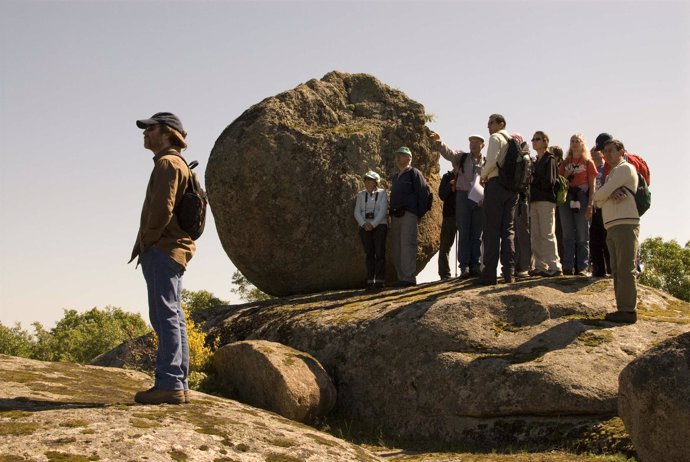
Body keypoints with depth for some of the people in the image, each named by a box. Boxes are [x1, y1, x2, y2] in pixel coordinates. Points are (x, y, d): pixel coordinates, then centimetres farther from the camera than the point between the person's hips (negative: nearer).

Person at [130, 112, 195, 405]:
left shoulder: (167, 163, -8)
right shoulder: (179, 165, 24)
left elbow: (162, 209, -19)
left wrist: (146, 241, -9)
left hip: (162, 250, -10)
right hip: (173, 251, 10)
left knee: (165, 317, -12)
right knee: (172, 318, 9)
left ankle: (169, 384, -14)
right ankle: (179, 386, 11)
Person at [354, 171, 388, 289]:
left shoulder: (382, 193, 4)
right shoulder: (361, 195, 13)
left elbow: (383, 211, -7)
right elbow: (357, 212, 5)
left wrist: (373, 224, -16)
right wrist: (364, 224, -12)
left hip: (379, 226, -3)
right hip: (365, 228, 3)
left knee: (379, 253, -8)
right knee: (369, 254, 1)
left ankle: (379, 281, -9)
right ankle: (370, 281, 0)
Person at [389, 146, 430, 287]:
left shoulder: (414, 173, 2)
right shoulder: (395, 177, 25)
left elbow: (423, 192, -6)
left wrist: (420, 212, -12)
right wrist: (391, 210, 15)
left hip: (408, 214, -8)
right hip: (395, 215, 8)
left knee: (407, 245, -15)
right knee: (396, 247, 5)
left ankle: (409, 277, -17)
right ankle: (401, 277, 9)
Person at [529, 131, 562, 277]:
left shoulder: (550, 159, -3)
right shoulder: (536, 161, 20)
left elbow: (549, 182, -13)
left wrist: (534, 180, -8)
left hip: (546, 201, -8)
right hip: (535, 200, 8)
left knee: (547, 234, -10)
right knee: (535, 235, 5)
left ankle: (554, 266, -8)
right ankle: (540, 266, 8)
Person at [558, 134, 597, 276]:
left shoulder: (588, 162, 7)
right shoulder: (565, 163, 17)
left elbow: (592, 186, 2)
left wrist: (590, 205, -8)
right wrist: (566, 176, -4)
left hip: (582, 198, -3)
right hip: (566, 198, 3)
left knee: (582, 235, -3)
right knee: (567, 235, 2)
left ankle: (582, 267, -3)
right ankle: (568, 267, 3)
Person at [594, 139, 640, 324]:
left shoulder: (625, 168, -2)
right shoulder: (611, 175, 27)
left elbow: (599, 195, -11)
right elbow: (600, 202, 14)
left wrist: (598, 195, 11)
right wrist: (610, 195, -5)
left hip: (625, 224, -9)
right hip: (612, 227, 9)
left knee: (625, 270, -11)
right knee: (617, 271, 7)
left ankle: (628, 310, -11)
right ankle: (623, 308, 9)